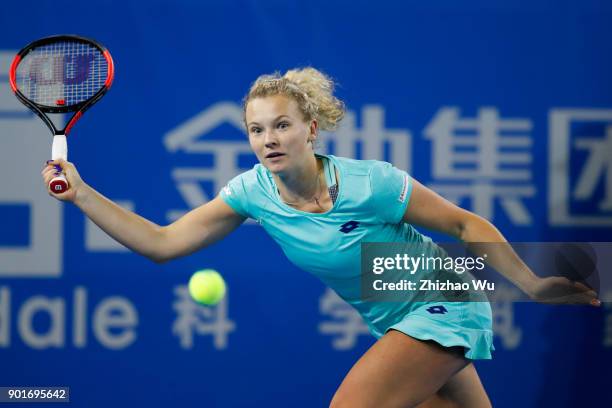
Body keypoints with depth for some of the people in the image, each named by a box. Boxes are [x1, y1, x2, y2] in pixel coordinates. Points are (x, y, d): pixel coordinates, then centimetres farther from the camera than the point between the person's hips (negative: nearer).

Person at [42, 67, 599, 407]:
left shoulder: (370, 183, -25)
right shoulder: (253, 191, -9)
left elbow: (465, 225, -13)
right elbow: (161, 243, -8)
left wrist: (530, 283, -14)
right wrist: (81, 194, -17)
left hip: (444, 306, -7)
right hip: (396, 324, 7)